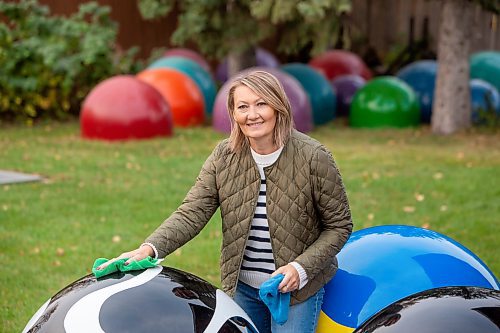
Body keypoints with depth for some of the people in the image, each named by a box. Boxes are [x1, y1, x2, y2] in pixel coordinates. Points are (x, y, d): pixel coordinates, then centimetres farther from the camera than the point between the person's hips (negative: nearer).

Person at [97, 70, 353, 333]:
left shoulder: (313, 157, -14)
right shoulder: (224, 156, -5)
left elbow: (339, 224, -6)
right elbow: (191, 214, -11)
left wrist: (301, 268, -18)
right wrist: (150, 248, -28)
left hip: (299, 289, -3)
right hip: (242, 287, 3)